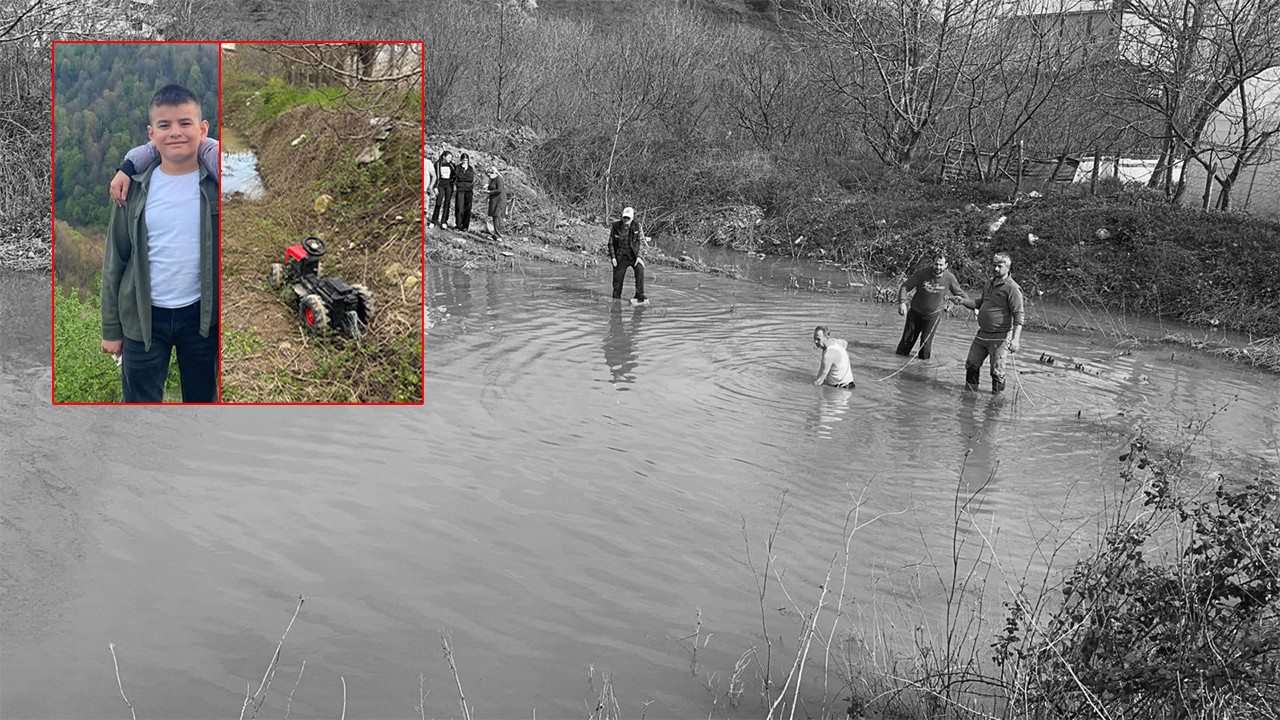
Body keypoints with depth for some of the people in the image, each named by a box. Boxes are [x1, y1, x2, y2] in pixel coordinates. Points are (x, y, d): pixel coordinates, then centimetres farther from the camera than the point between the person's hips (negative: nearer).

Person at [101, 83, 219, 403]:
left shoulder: (216, 184, -6)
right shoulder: (135, 187, -2)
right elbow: (115, 260, 4)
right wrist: (111, 328, 5)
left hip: (201, 314, -1)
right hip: (145, 316, 1)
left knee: (203, 400, 14)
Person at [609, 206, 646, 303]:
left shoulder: (636, 224, -7)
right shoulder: (616, 226, -7)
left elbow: (639, 241, -5)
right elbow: (611, 242, 1)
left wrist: (638, 256, -13)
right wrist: (612, 257, -7)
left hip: (633, 255, -1)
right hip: (620, 256, 1)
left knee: (640, 270, -27)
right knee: (618, 278, 2)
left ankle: (640, 295, -24)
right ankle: (616, 298, 21)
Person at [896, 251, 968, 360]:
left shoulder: (949, 278, -14)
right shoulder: (922, 273, -19)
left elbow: (960, 294, 3)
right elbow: (904, 287, -14)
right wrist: (902, 302, -28)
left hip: (933, 315, 0)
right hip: (915, 312, 0)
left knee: (926, 341, -5)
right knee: (908, 338, 8)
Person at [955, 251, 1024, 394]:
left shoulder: (1012, 288, -13)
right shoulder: (990, 283, 12)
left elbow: (1018, 316, -16)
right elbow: (979, 303, 23)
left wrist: (1015, 339, -25)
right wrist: (963, 301, 5)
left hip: (1000, 337, -7)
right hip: (982, 334, 8)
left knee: (997, 370, -1)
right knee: (971, 365, 12)